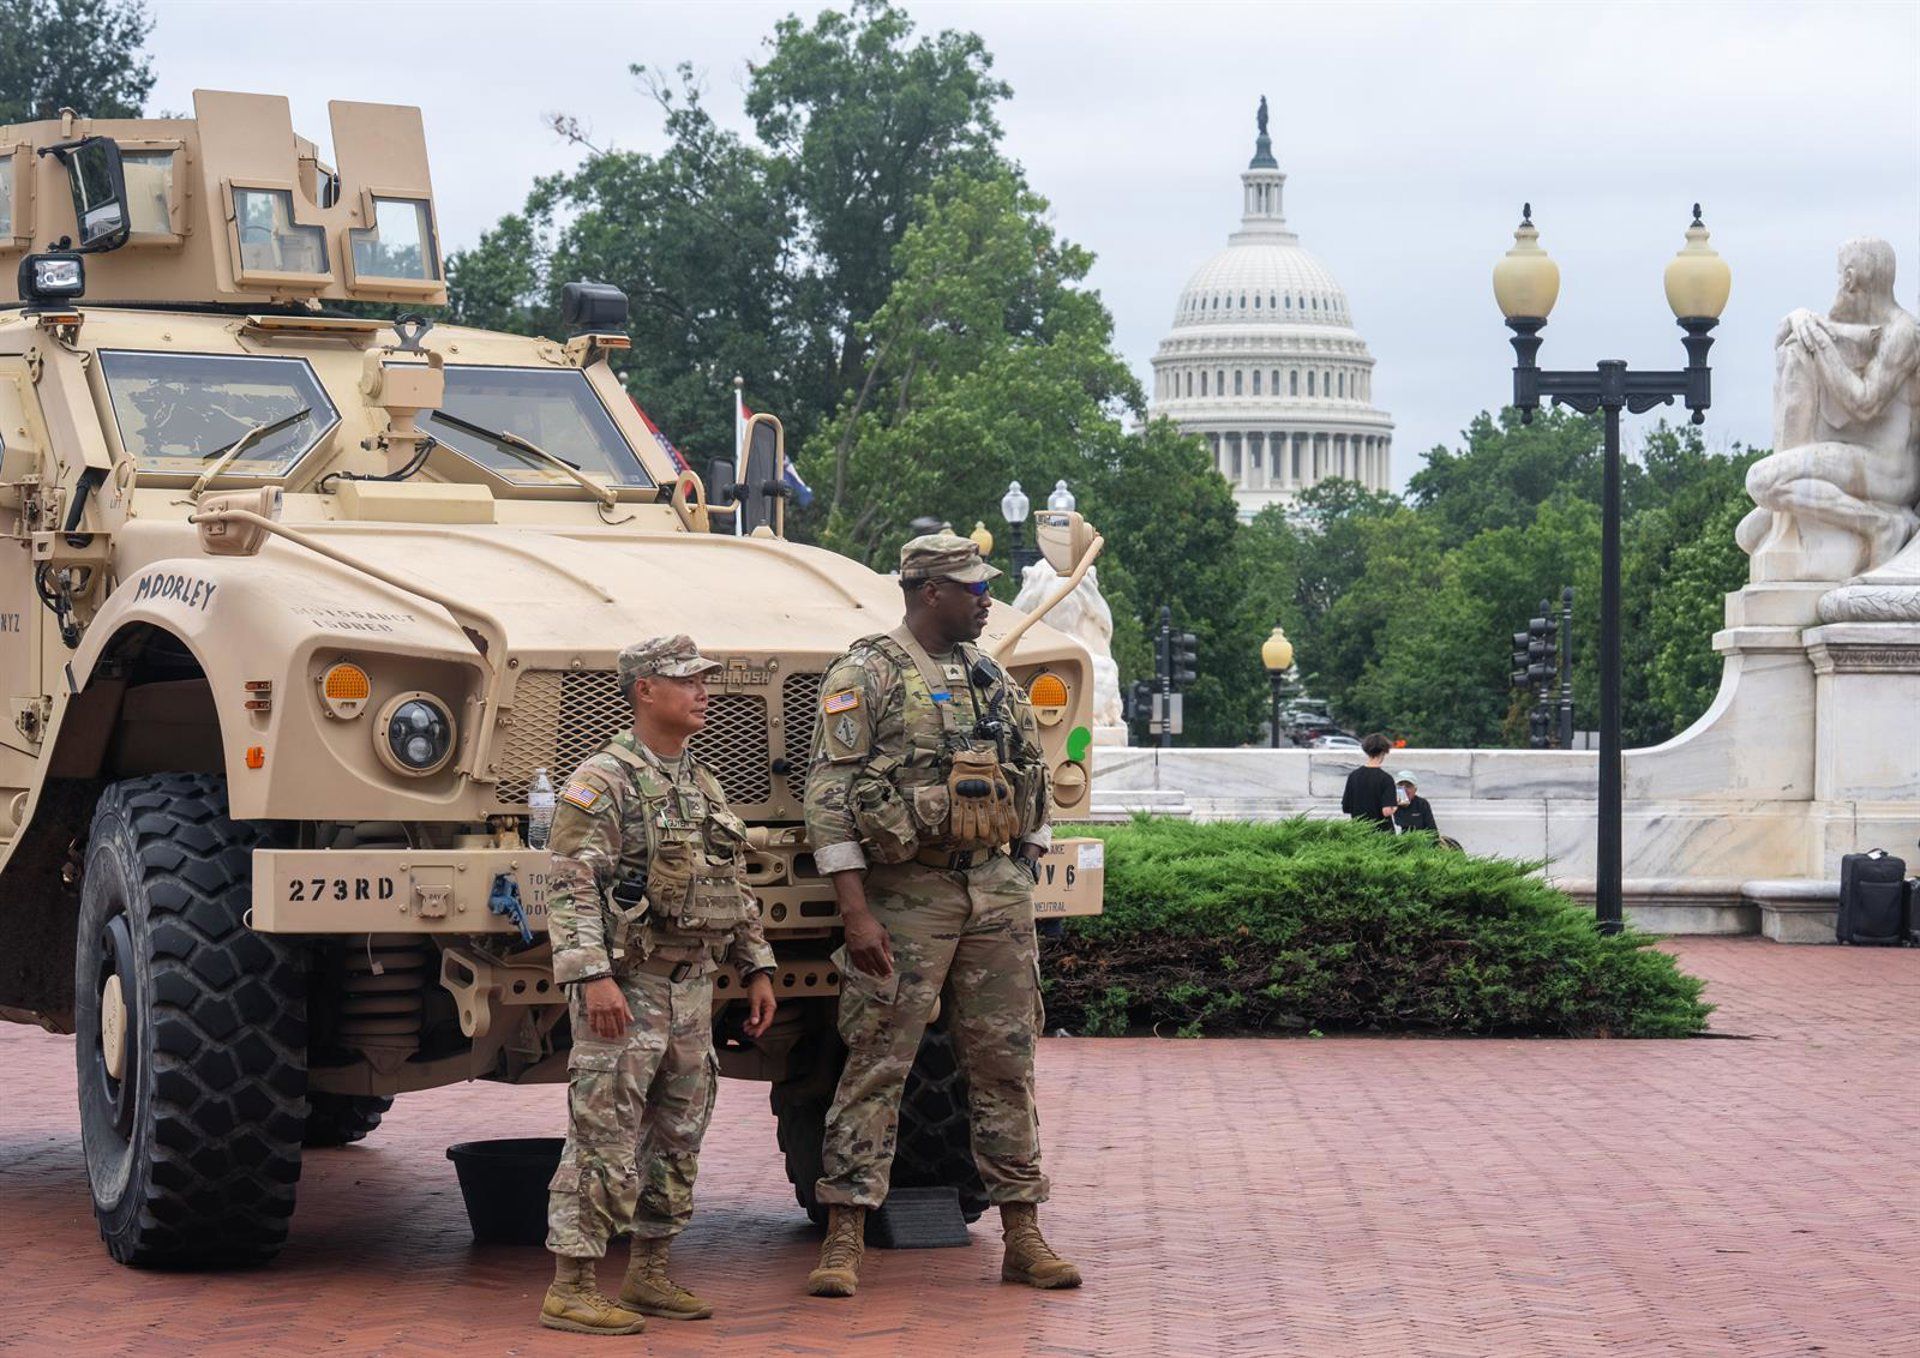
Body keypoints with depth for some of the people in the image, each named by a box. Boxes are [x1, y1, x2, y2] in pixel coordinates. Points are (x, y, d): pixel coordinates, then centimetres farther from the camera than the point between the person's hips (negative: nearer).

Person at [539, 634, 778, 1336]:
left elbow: (734, 892, 22)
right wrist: (592, 976, -26)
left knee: (677, 1141, 12)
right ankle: (570, 1290, -4)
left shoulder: (706, 785, 15)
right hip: (625, 991, -8)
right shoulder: (602, 781, -10)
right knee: (605, 1144, -8)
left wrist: (758, 970, 16)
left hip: (693, 988, 8)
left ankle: (648, 1276, 22)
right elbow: (571, 890, -17)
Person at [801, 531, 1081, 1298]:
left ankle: (1023, 1238, 12)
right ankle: (843, 1242, -1)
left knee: (1005, 1063, 7)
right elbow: (829, 798, -10)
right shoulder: (864, 678, -5)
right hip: (906, 896, -5)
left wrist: (1026, 890, 14)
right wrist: (856, 914, -17)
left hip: (997, 891, 6)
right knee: (877, 1066, -5)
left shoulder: (993, 680, 14)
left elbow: (1033, 787, 21)